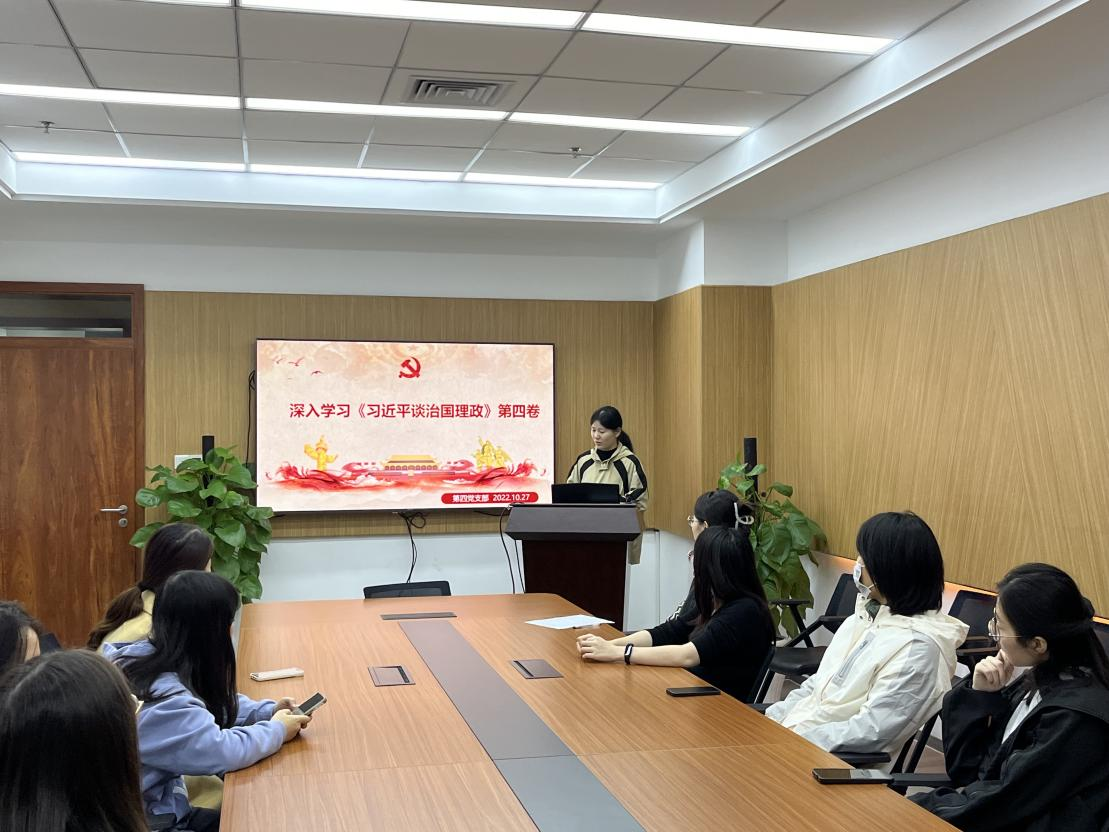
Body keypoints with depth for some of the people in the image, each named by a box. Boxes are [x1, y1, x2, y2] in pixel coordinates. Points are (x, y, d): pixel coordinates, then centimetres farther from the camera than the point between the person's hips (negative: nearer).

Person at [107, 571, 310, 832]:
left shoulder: (141, 656, 0)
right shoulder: (163, 698, -30)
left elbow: (213, 703, 15)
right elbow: (222, 752, -33)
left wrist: (268, 711, 1)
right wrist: (277, 729, -15)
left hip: (154, 804, 9)